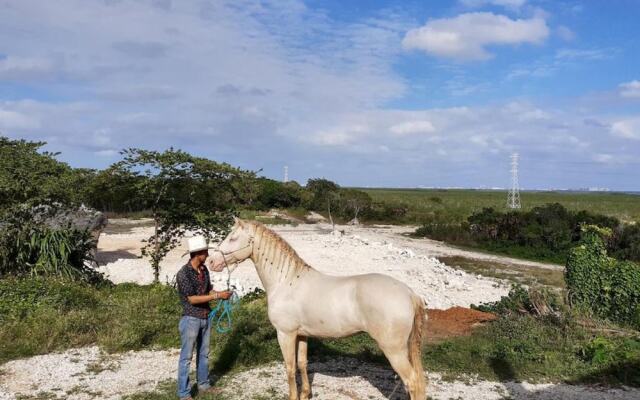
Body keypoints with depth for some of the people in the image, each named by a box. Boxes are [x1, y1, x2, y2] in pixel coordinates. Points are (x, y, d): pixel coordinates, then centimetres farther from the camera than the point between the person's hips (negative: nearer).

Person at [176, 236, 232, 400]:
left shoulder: (204, 269, 3)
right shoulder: (183, 273, -20)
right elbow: (192, 299, -22)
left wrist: (221, 293, -7)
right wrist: (217, 296, -22)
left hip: (206, 318, 7)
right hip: (191, 319, -7)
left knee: (204, 354, 19)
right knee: (186, 357, 3)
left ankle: (203, 385, 34)